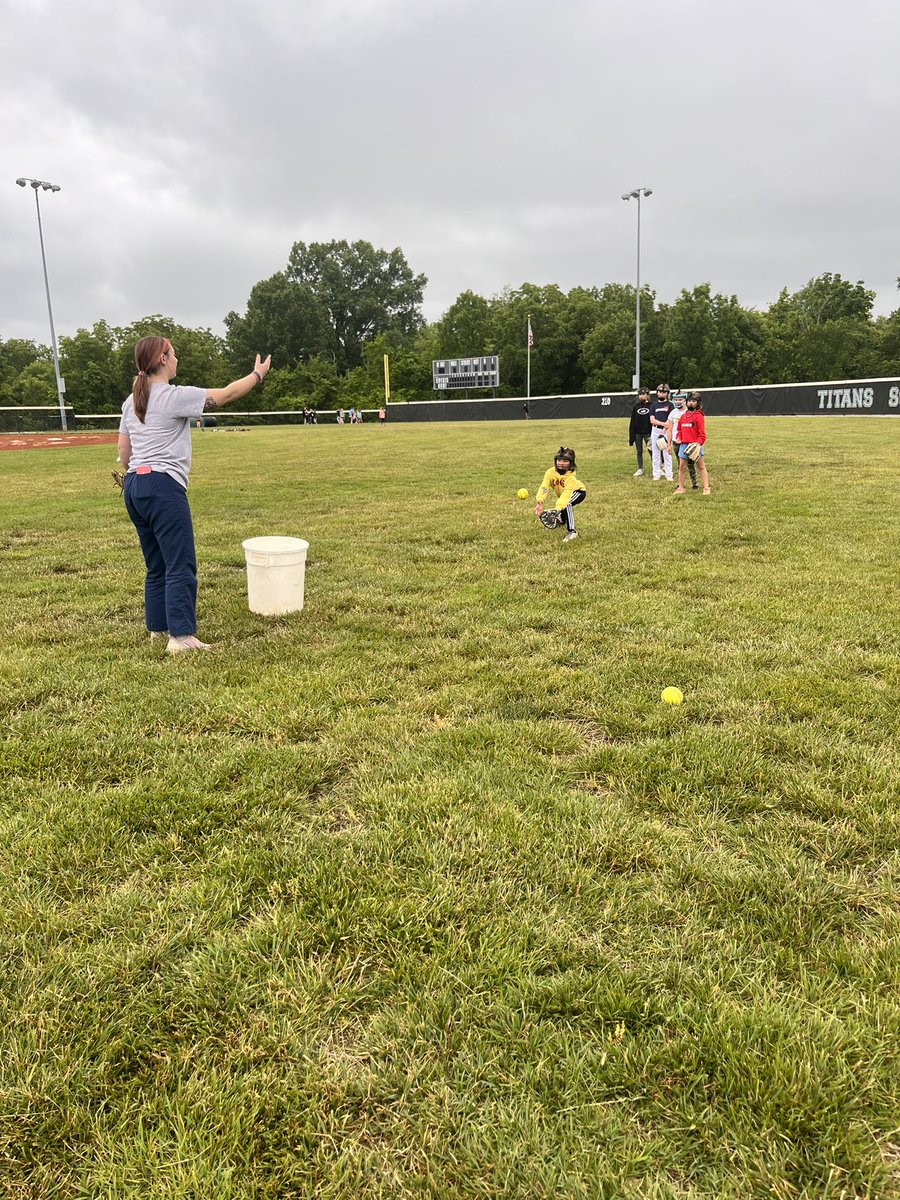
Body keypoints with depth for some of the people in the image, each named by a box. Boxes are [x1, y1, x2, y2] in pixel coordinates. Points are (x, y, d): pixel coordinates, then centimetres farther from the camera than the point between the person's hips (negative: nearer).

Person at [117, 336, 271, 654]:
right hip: (163, 487, -9)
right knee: (181, 565, -6)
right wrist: (258, 375, 10)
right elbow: (226, 394, -3)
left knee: (156, 565, 16)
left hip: (134, 487, 9)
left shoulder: (132, 401, 15)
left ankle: (158, 627, 24)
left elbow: (123, 454, 17)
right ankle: (181, 636, -8)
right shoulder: (174, 397, -9)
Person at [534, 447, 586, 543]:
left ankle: (571, 531, -27)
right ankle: (561, 520, 55)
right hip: (560, 494, 6)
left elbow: (567, 493, -48)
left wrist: (558, 508, -61)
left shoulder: (571, 476, -38)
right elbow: (544, 487, -35)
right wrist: (539, 502, -53)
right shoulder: (551, 472, -27)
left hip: (578, 491, -6)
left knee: (566, 504, -36)